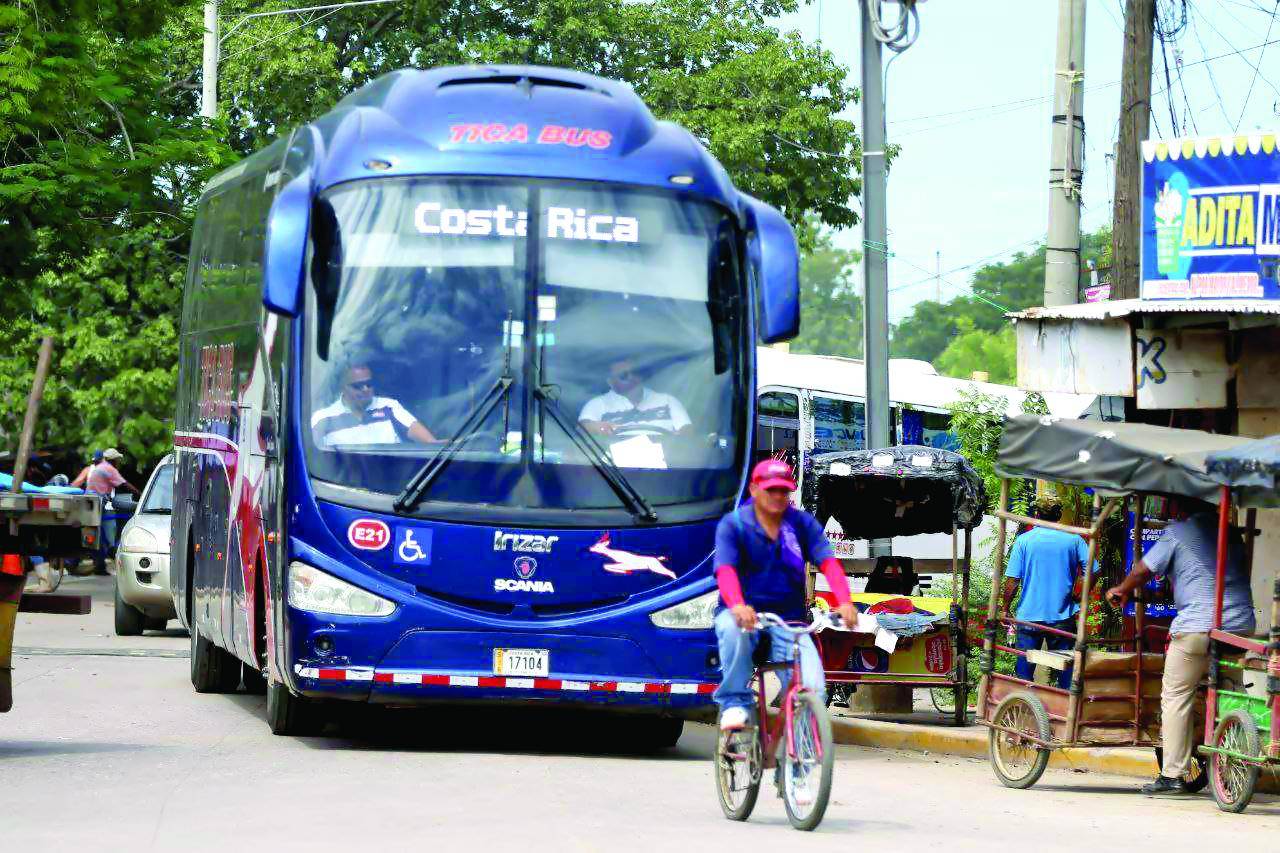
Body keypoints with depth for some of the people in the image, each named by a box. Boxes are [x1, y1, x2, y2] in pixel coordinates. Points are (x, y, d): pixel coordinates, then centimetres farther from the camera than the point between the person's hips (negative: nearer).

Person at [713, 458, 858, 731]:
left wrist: (844, 602, -30)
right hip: (746, 614, -2)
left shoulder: (802, 523, 4)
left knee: (813, 688, -19)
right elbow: (725, 569, -19)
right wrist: (737, 605, -41)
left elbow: (828, 562, -9)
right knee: (732, 629, -40)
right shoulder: (733, 524, -3)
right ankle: (735, 703, -20)